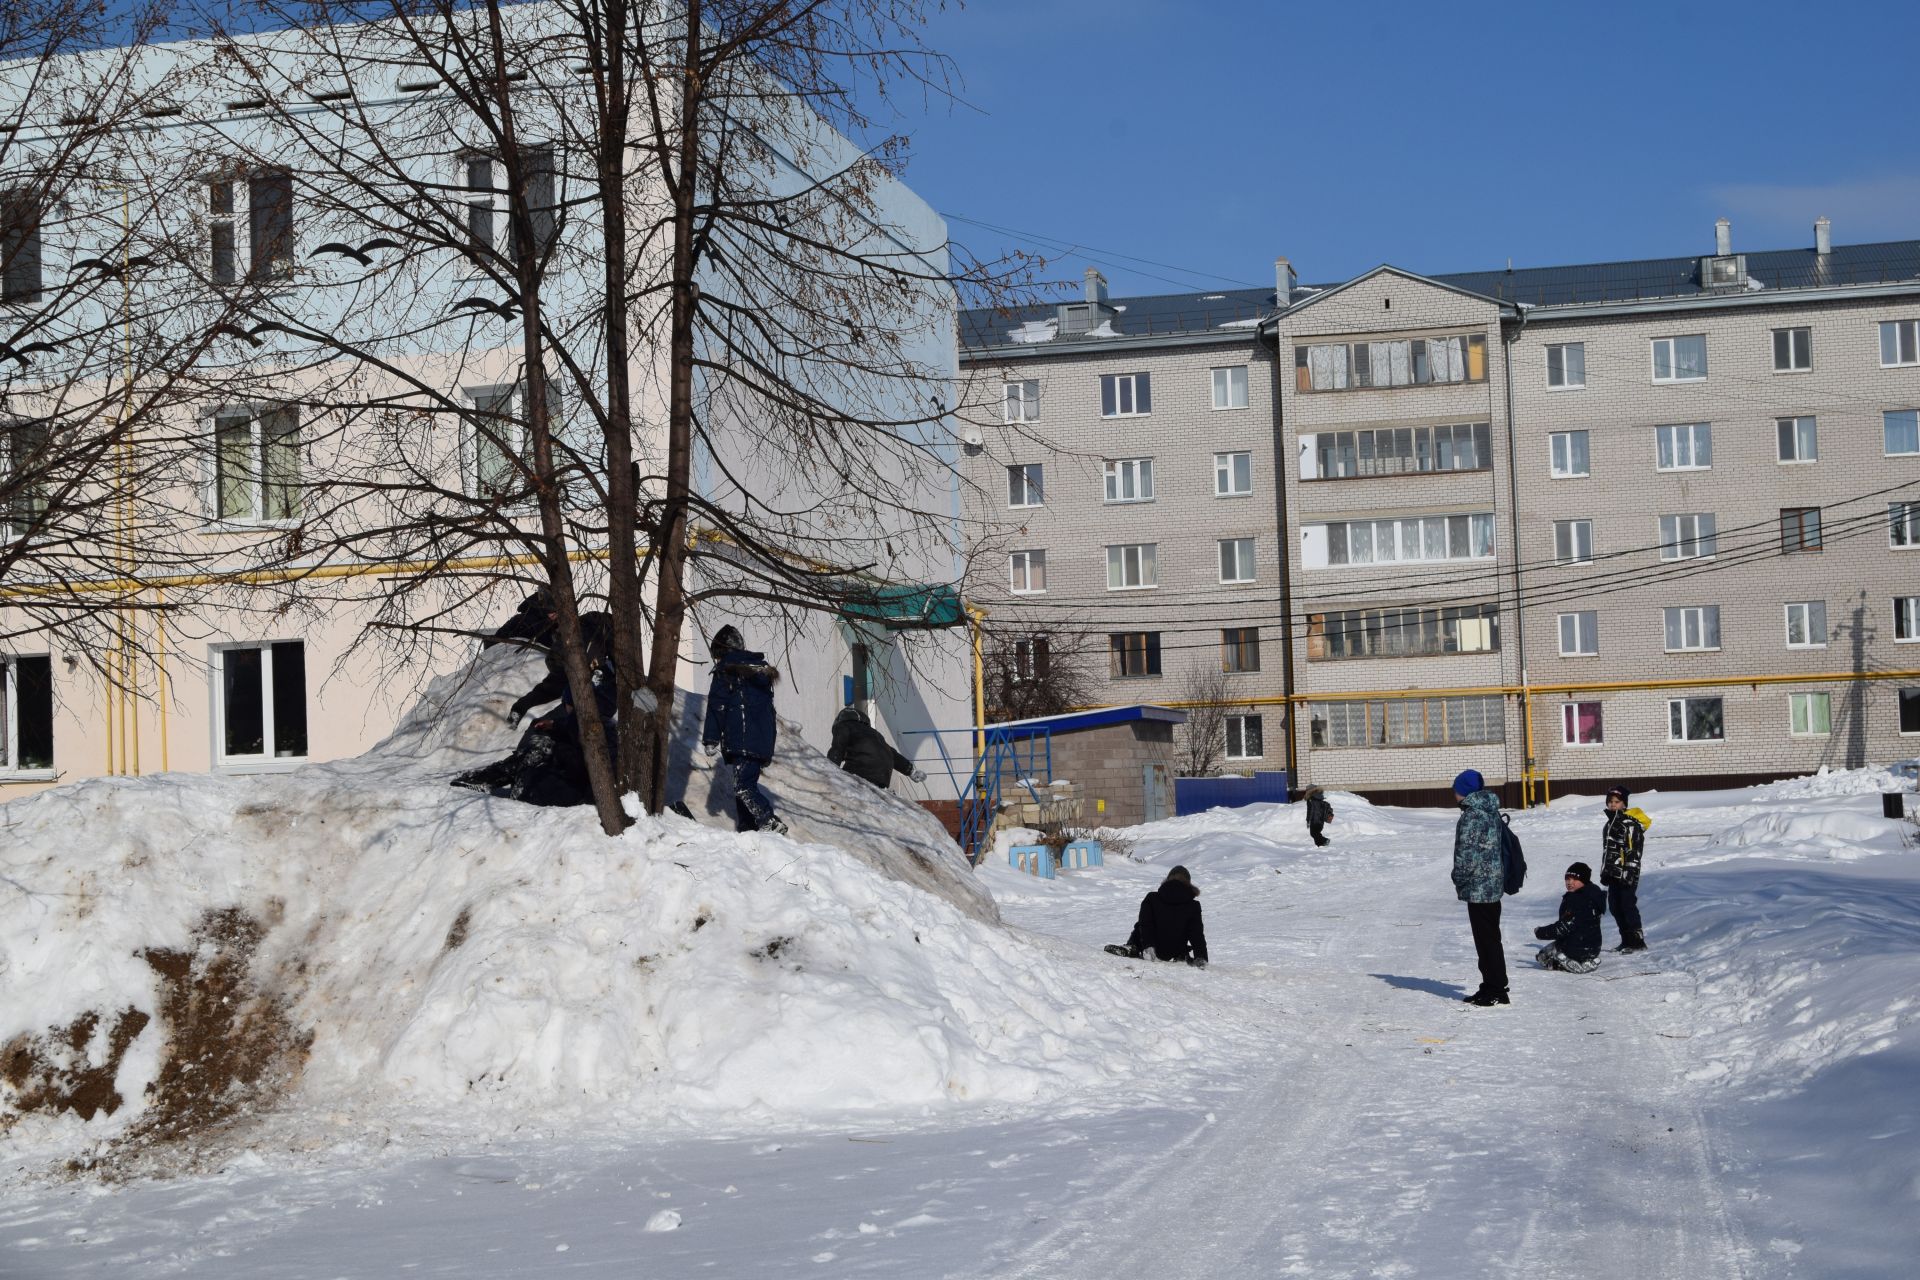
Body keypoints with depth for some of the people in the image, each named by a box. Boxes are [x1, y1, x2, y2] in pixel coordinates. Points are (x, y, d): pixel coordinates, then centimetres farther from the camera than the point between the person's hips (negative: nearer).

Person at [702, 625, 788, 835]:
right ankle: (747, 829, 6)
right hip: (763, 740, 7)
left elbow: (716, 705, -8)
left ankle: (770, 822, -29)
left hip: (740, 740, -7)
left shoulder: (726, 668, 0)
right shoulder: (761, 669, 22)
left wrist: (710, 739, -7)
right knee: (746, 784, 11)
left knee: (743, 787, -13)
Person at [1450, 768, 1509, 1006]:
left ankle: (1495, 990, -1)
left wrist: (1459, 879, -6)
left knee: (1486, 939, -4)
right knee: (1490, 937, 15)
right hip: (1494, 883, 10)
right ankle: (1492, 987, 21)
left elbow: (1466, 852, -21)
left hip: (1478, 886, -10)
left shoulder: (1472, 816, -18)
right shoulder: (1491, 811, 12)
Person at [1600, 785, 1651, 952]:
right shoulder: (1611, 822, 18)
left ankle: (1637, 940, -5)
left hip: (1627, 874, -9)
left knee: (1628, 905, -10)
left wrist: (1629, 872, -21)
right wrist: (1605, 872, 23)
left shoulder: (1630, 823, -11)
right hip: (1613, 873, 9)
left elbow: (1634, 850, -16)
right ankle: (1627, 940, 18)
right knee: (1615, 907, 10)